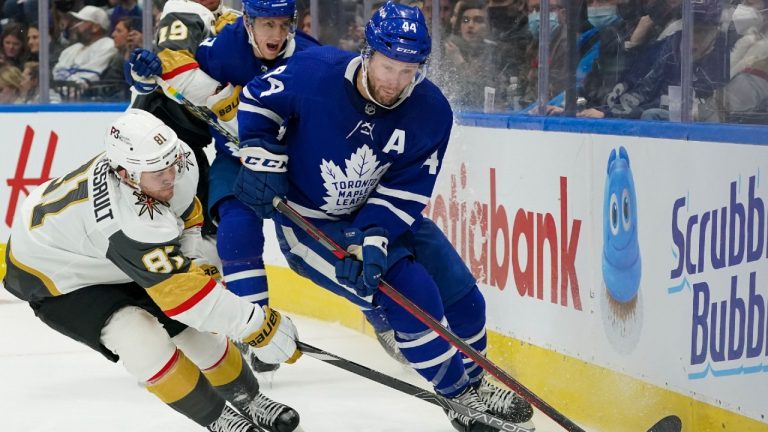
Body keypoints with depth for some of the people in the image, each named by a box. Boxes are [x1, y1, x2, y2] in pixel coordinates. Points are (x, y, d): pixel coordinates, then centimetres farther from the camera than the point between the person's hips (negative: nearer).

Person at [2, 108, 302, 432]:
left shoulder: (179, 163, -20)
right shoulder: (130, 222, -44)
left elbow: (187, 216, 4)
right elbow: (180, 291, -42)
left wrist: (194, 265, -9)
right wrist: (257, 324, -40)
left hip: (113, 260, 8)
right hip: (52, 274, -8)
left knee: (194, 324, 2)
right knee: (142, 340, -27)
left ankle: (249, 401, 26)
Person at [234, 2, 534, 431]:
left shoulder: (431, 111, -17)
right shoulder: (316, 72, -26)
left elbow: (403, 192, -16)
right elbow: (257, 99, -8)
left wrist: (372, 239, -30)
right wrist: (262, 161, -17)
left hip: (381, 215, 5)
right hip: (309, 220, -5)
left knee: (460, 291, 5)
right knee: (411, 293, -18)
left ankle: (474, 381, 31)